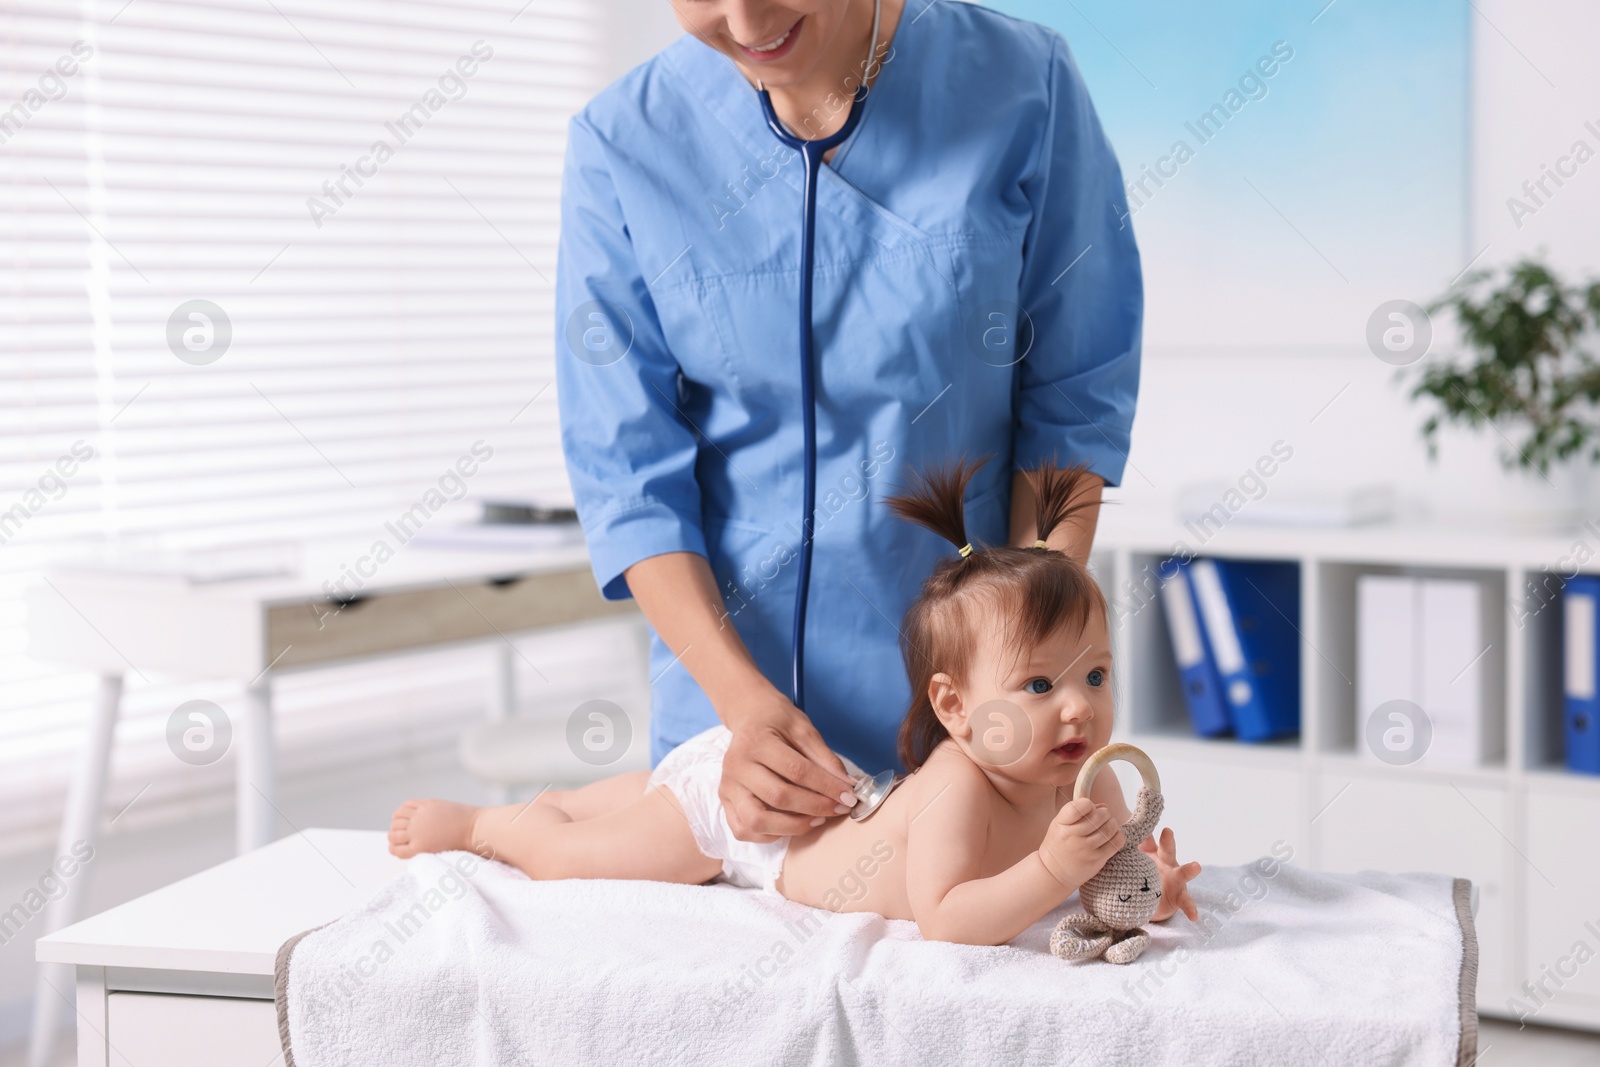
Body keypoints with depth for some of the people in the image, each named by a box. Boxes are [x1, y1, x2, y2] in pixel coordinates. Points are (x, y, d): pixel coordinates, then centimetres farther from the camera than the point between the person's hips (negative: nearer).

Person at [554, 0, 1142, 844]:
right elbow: (626, 472, -8)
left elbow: (1074, 403, -6)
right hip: (732, 686, 1)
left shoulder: (1024, 84, -10)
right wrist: (745, 701, -19)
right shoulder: (623, 144, -8)